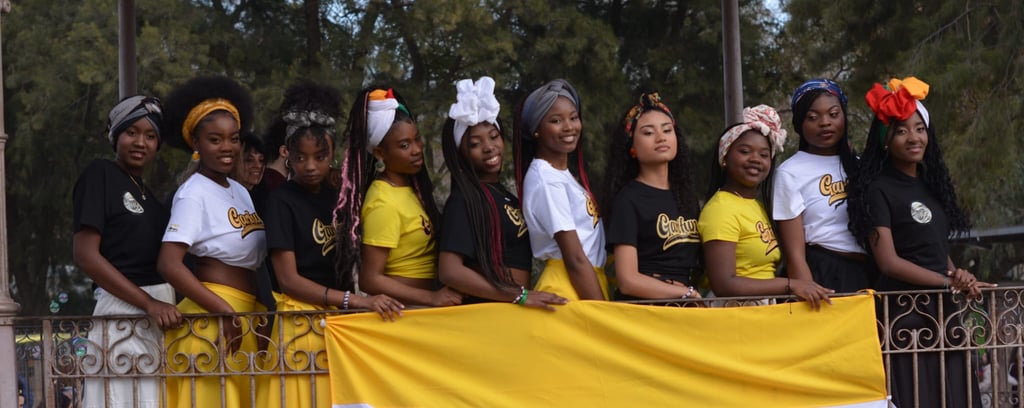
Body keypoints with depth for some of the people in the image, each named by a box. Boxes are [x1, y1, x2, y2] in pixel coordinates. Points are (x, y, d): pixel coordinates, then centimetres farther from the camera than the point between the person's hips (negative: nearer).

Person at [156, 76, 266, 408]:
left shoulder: (239, 191, 14)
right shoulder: (194, 193, -9)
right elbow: (169, 264, -19)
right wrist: (224, 311, -20)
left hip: (246, 316, 8)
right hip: (212, 318, -8)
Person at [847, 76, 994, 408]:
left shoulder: (931, 183, 14)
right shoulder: (878, 189, -8)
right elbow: (888, 262, -15)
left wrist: (957, 275, -2)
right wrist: (950, 281, -12)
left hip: (944, 309, 7)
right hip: (905, 312, -7)